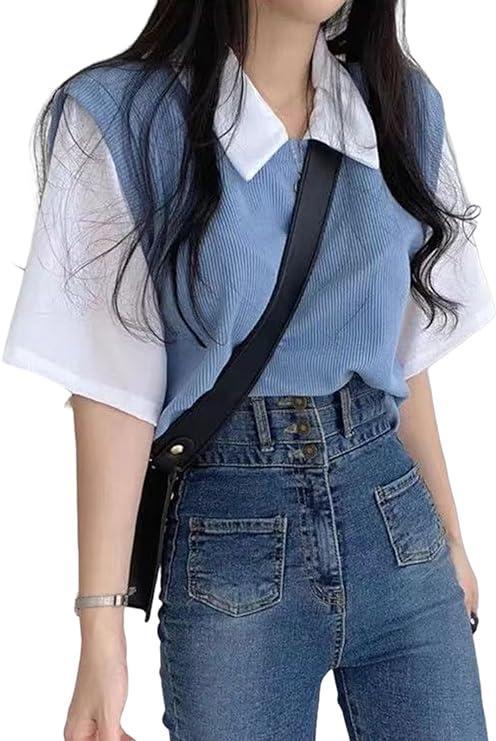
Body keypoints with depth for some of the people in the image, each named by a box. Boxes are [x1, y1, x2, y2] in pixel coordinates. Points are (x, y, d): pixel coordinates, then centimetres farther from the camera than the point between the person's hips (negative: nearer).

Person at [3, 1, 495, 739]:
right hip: (230, 559, -3)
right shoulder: (124, 119, -8)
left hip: (399, 533, 4)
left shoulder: (404, 105, 4)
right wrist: (102, 633, -13)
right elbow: (115, 390, -10)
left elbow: (405, 353, 11)